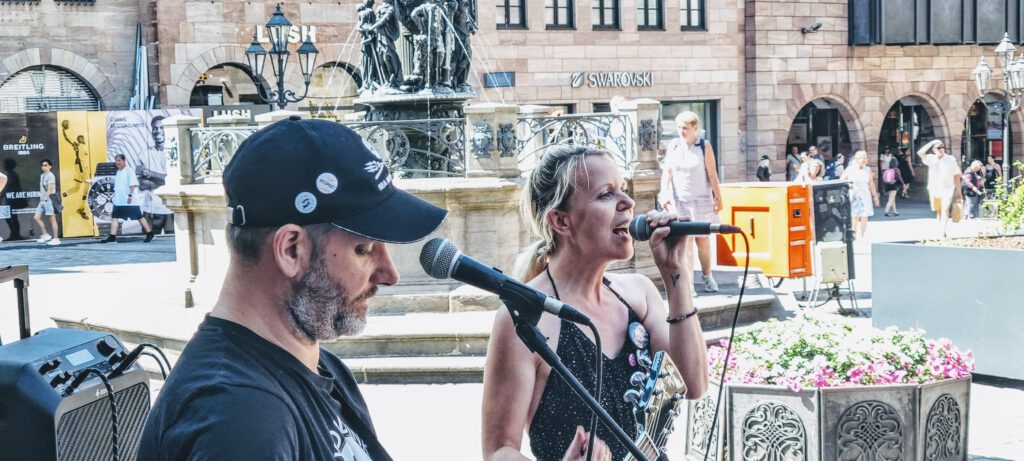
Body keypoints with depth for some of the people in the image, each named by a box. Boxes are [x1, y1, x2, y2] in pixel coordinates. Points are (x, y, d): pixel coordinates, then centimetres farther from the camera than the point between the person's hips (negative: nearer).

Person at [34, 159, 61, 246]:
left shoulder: (50, 176, -9)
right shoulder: (42, 176, 17)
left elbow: (49, 189, -16)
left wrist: (45, 200, -19)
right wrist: (41, 199, 17)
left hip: (49, 200, -9)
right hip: (43, 200, 9)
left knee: (52, 219, -4)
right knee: (37, 218, 2)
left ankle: (55, 239, 0)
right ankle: (45, 235, 9)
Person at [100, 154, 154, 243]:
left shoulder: (129, 171, -8)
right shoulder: (118, 172, 17)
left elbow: (133, 184, -17)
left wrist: (130, 195, -25)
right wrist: (114, 197, 23)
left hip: (130, 201, -8)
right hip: (119, 201, 8)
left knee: (139, 217, -2)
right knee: (114, 217, -1)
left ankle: (149, 234, 7)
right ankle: (112, 237, -1)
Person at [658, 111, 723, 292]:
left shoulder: (704, 146, -1)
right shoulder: (673, 146, 4)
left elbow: (712, 174, -2)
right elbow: (667, 171, 1)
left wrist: (718, 197, -4)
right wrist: (664, 193, -11)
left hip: (700, 200, -1)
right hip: (678, 200, 1)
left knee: (703, 239, 5)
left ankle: (707, 276, 19)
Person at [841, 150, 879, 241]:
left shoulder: (868, 169, 6)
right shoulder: (850, 169, -3)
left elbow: (871, 184, 12)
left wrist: (875, 196, 13)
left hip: (865, 196, 3)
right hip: (853, 196, -3)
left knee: (864, 217, -1)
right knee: (855, 217, -7)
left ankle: (862, 237, 8)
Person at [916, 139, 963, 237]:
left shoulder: (950, 159, 1)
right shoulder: (931, 159, 4)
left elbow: (956, 176, 4)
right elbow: (920, 153, -14)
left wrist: (959, 191, 3)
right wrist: (931, 143, -13)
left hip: (947, 189, -3)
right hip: (934, 190, 3)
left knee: (945, 210, -15)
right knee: (938, 211, 11)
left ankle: (943, 232, -22)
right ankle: (940, 231, 22)